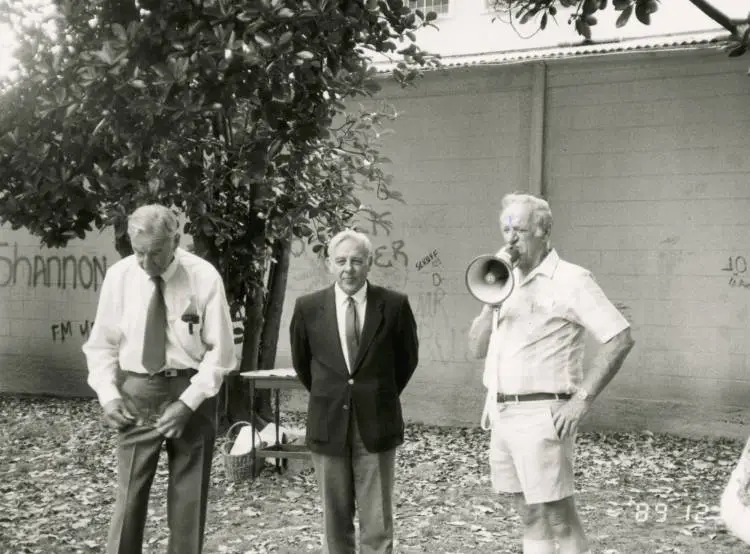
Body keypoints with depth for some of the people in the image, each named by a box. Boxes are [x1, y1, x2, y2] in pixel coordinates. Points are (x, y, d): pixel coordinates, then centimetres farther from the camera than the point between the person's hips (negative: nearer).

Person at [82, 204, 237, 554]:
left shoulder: (204, 277, -10)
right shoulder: (118, 276, -3)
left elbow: (220, 351, -8)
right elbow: (101, 344, 6)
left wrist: (187, 402, -16)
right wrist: (109, 394, -7)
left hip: (192, 391, -1)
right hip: (136, 393, 1)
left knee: (189, 499, 8)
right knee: (129, 495, -3)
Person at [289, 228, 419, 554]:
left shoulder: (394, 305, -5)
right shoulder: (308, 308, -1)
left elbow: (407, 359, 11)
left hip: (376, 425, -1)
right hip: (328, 426, 1)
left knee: (377, 523, 3)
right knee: (335, 521, 10)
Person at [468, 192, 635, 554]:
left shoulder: (569, 280, -8)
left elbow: (620, 338, -13)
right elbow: (477, 349, 12)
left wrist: (582, 399, -15)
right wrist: (491, 302, -4)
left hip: (540, 415, -7)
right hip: (500, 414, 7)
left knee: (559, 518, -3)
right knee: (529, 516, 12)